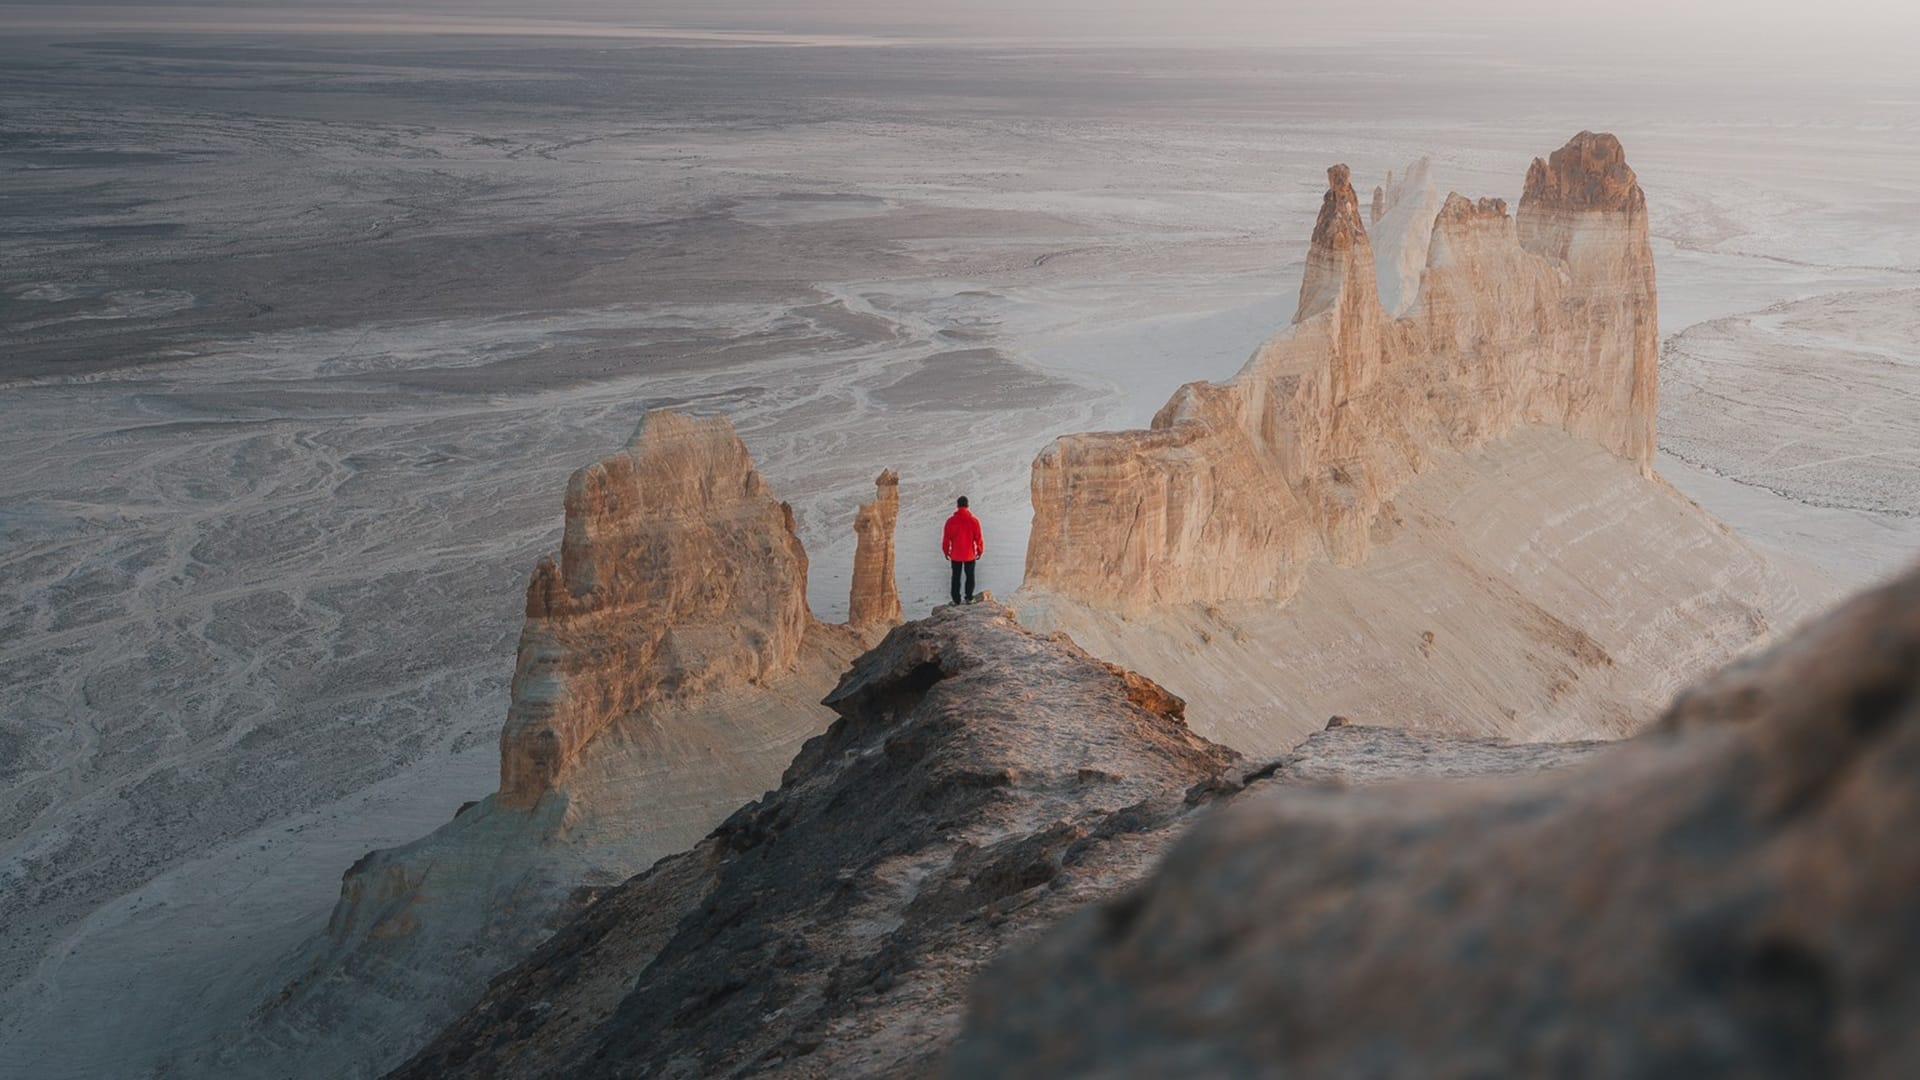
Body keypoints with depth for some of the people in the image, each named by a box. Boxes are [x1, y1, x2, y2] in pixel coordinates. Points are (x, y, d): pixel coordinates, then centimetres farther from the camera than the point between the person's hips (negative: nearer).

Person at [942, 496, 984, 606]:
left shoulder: (951, 521, -13)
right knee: (970, 576, 16)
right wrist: (980, 551, 9)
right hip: (970, 555, 0)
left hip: (955, 555, 0)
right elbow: (978, 538, -6)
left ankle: (956, 599, 16)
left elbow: (946, 538, -6)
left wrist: (946, 551, 9)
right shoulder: (974, 520, -13)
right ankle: (969, 598, 20)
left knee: (956, 577, 12)